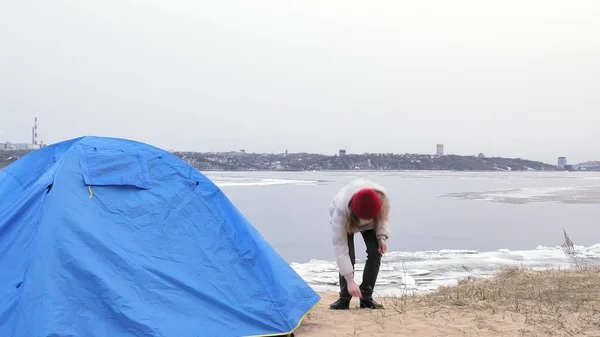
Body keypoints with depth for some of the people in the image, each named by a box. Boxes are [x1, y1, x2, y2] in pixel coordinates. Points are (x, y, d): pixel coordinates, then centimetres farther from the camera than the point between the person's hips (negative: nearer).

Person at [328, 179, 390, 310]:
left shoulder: (382, 196, -39)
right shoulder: (340, 209, -45)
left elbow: (384, 216, -13)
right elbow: (339, 247, -41)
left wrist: (382, 236, -29)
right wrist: (350, 280, -43)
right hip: (345, 221, -3)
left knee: (375, 253, -14)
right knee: (348, 257, -20)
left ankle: (366, 297, -3)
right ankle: (344, 299, -3)